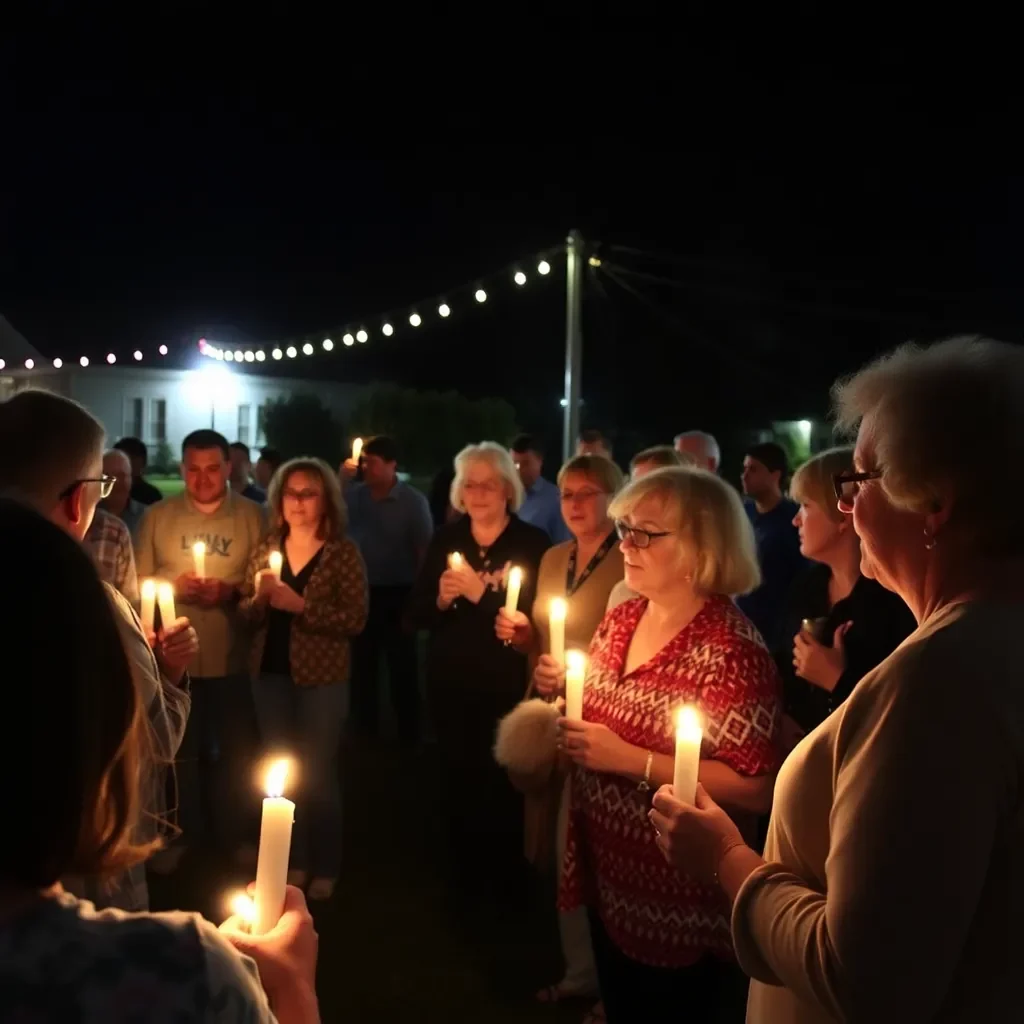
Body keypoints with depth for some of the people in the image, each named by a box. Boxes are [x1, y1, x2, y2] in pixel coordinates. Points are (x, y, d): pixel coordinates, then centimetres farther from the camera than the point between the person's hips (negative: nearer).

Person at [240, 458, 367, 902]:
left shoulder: (343, 552, -7)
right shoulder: (266, 548, 6)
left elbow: (356, 619, -14)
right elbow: (245, 612, 7)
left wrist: (300, 604, -21)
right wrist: (260, 598, -14)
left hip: (320, 676, -4)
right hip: (269, 672, 4)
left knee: (317, 773, 4)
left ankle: (324, 869, 19)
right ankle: (290, 861, 27)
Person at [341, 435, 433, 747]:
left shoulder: (413, 501, -7)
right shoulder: (355, 494, 2)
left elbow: (424, 553, -7)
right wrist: (342, 477, -8)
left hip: (396, 595, -4)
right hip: (361, 593, 4)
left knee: (401, 670, 5)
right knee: (362, 667, 15)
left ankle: (409, 739, 17)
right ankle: (364, 732, 30)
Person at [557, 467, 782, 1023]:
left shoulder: (731, 649, -22)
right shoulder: (620, 618, 1)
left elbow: (755, 790, -24)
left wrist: (631, 760, -26)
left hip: (677, 901, -7)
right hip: (605, 873, 7)